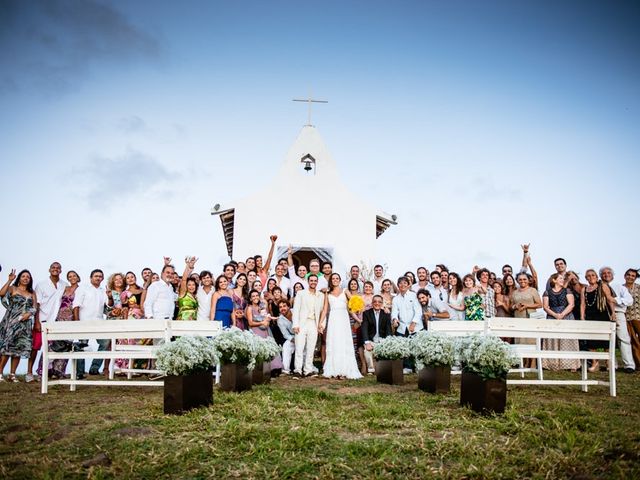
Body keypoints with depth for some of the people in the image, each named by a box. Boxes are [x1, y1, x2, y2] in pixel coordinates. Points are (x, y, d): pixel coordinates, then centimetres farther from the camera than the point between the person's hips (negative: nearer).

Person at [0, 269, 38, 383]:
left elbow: (35, 308, 8)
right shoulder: (13, 288, 6)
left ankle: (12, 374, 7)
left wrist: (28, 313, -12)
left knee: (19, 348, 2)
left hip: (25, 323, 4)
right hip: (11, 321, -4)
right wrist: (10, 280, -15)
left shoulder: (32, 293, 16)